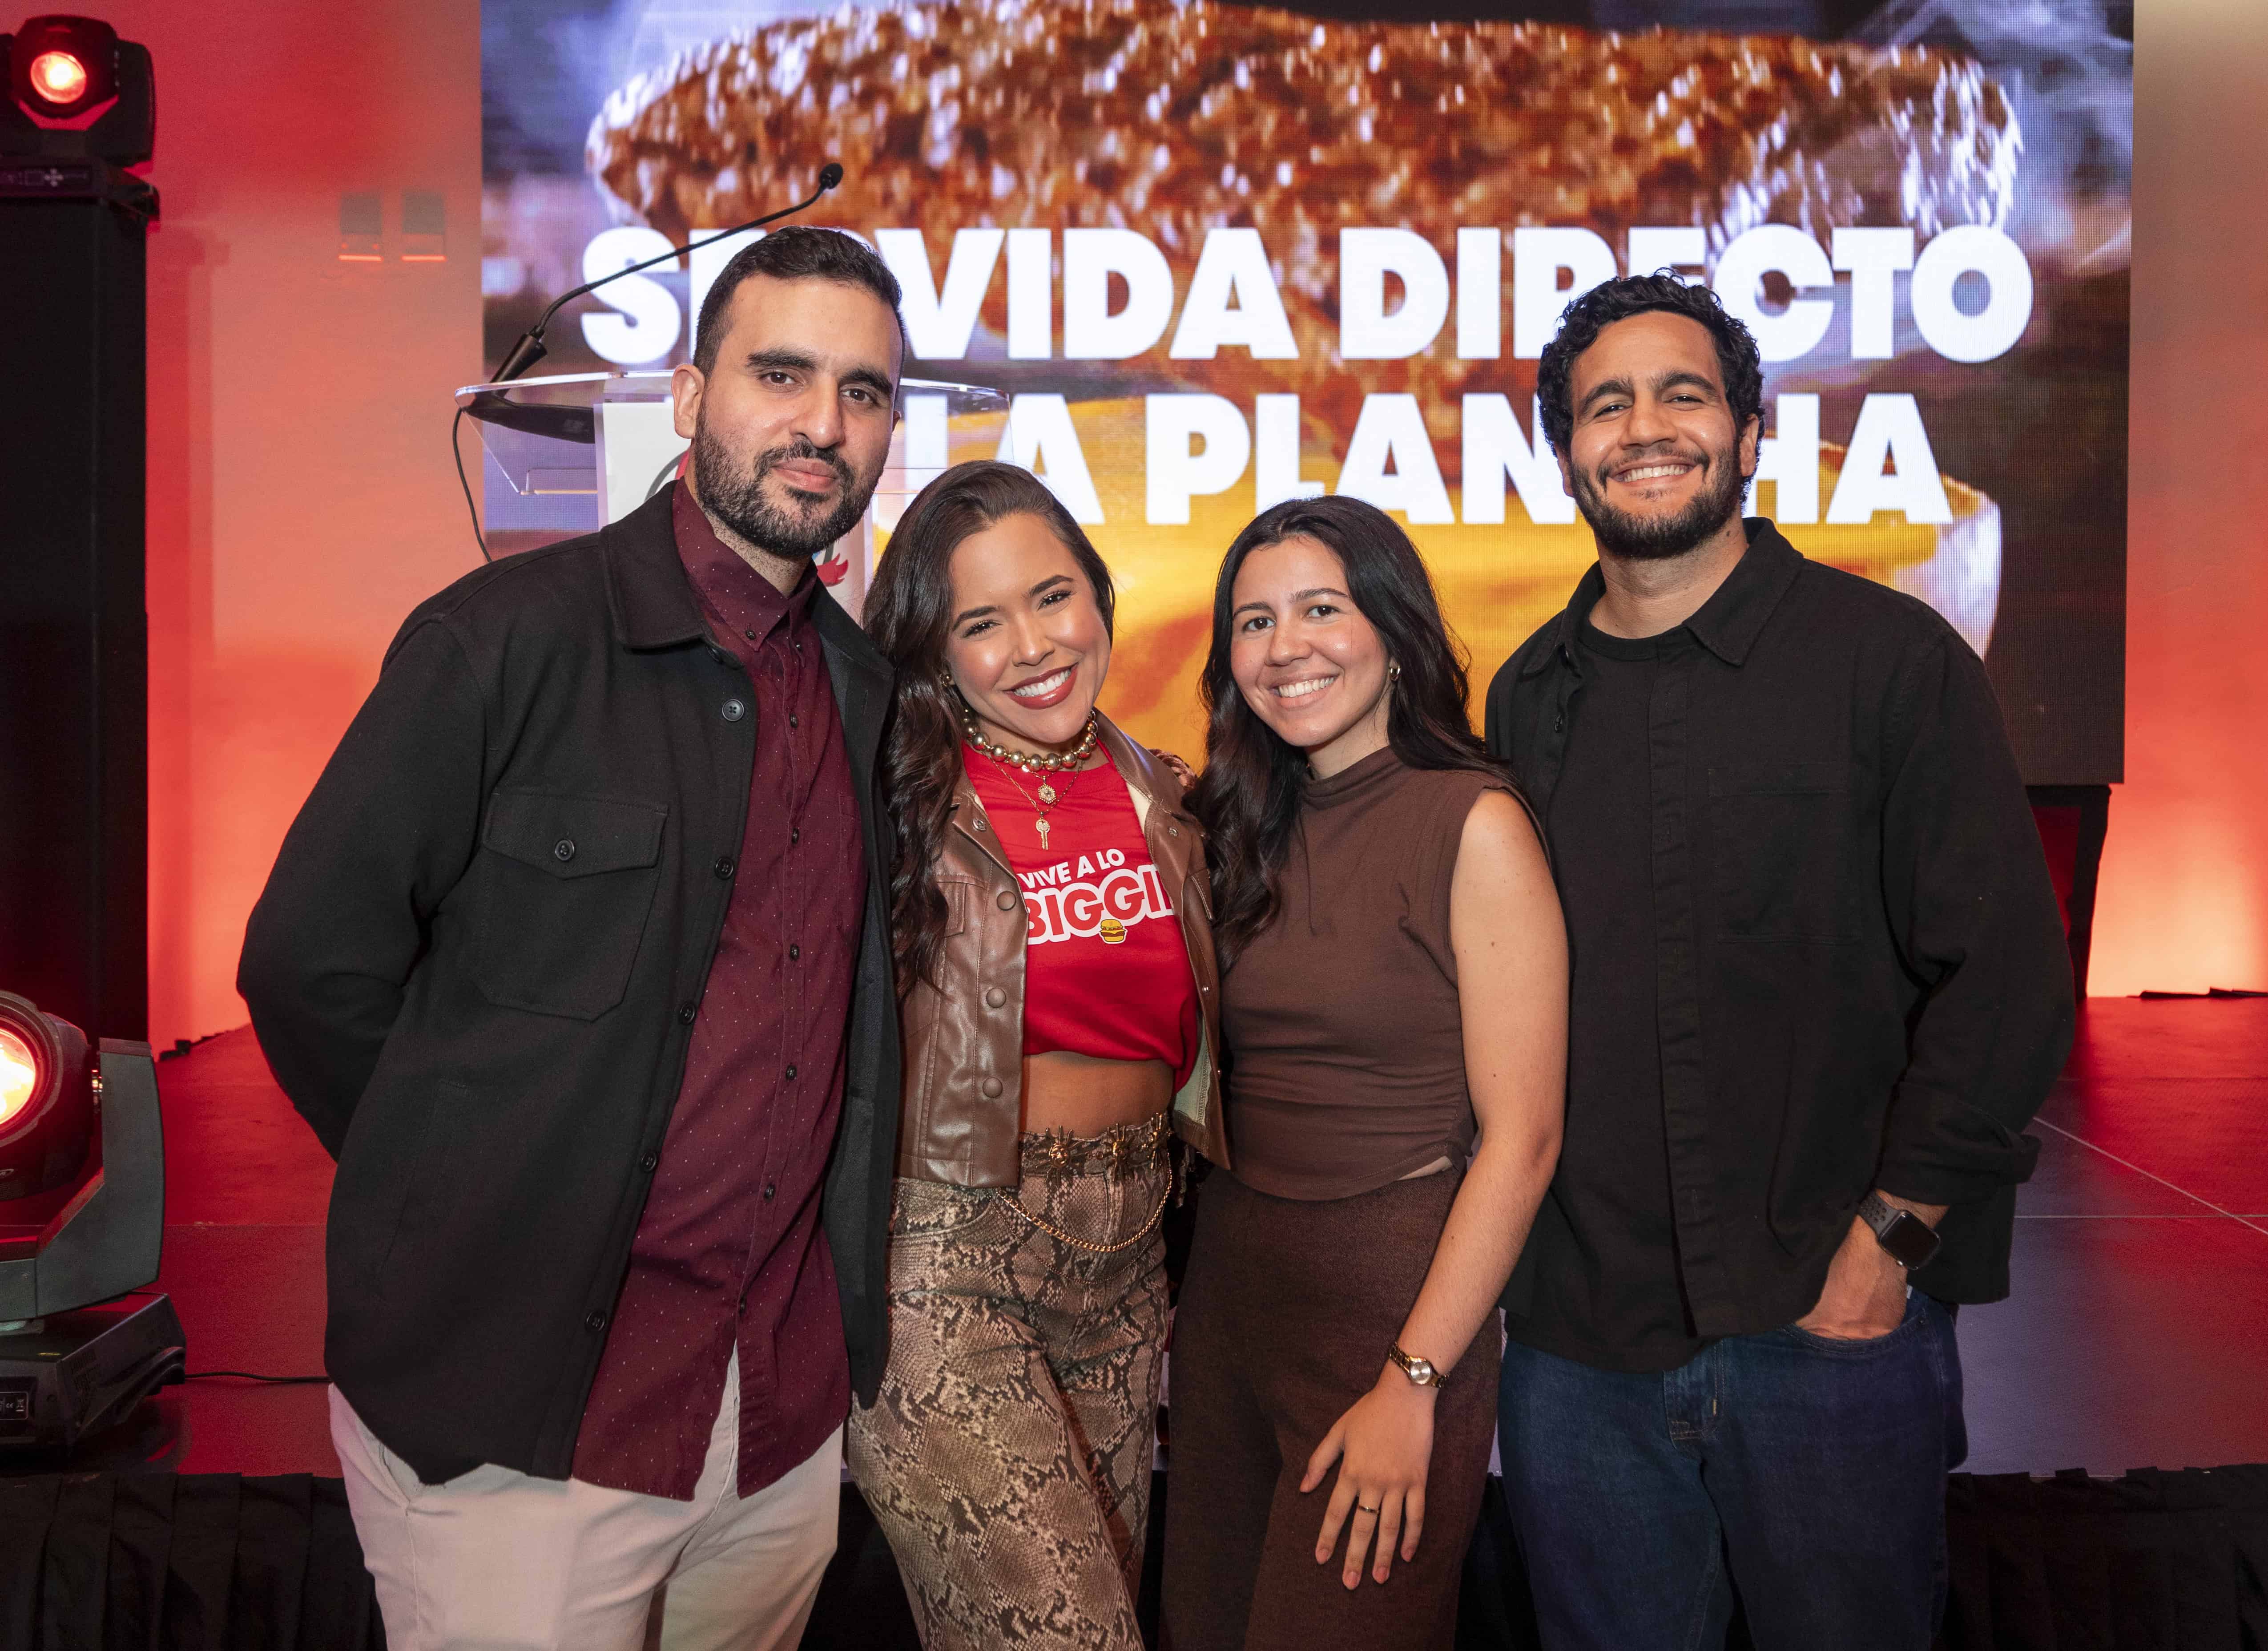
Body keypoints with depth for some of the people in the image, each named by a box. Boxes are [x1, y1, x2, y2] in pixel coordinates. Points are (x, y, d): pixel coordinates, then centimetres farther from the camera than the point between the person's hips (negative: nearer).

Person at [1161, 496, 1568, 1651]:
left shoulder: (1473, 825, -11)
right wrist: (1188, 1290, 2)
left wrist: (1413, 1383, -16)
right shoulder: (1249, 829, 7)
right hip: (1227, 1284, 6)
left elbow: (1520, 1141, -14)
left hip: (1397, 1299, -6)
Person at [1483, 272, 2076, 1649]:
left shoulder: (1890, 657, -4)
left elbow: (2007, 971, -7)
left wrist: (1890, 1239, -11)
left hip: (1830, 1329, -3)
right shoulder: (1527, 699, 8)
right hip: (1579, 1344, 4)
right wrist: (1512, 1248, 6)